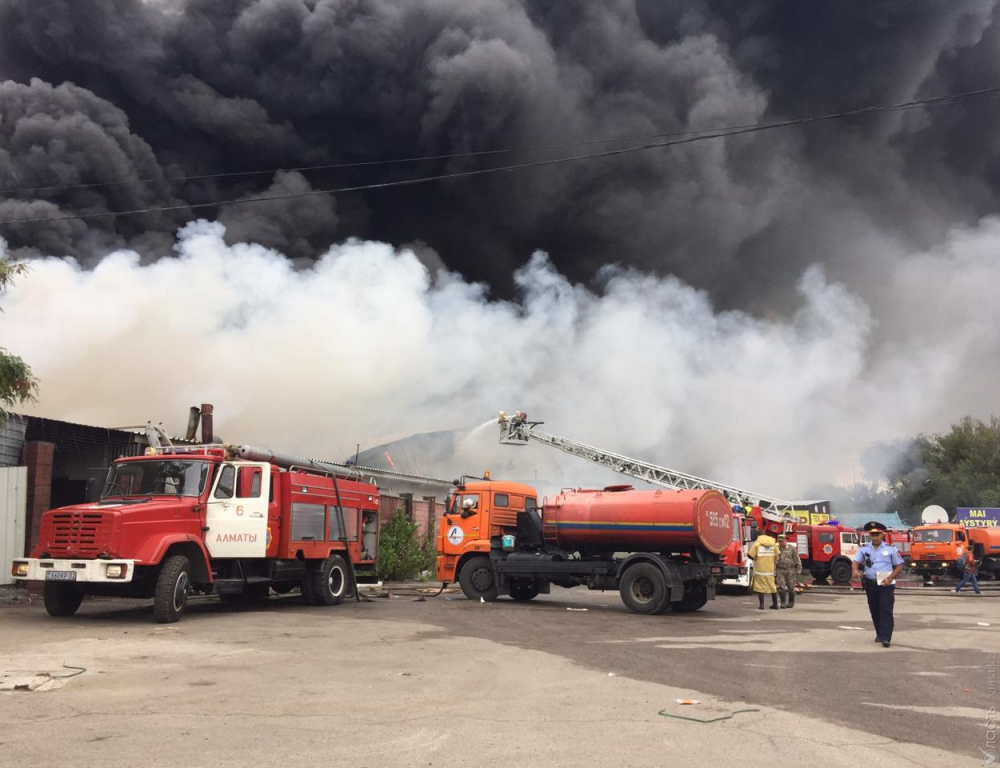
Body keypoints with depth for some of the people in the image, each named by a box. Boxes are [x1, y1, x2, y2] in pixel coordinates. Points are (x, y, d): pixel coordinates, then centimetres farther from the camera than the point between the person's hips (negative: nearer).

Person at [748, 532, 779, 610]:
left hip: (760, 569, -4)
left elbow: (750, 556, -10)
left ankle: (761, 605, -1)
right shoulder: (773, 543, 4)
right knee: (772, 586, 13)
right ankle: (775, 604, 19)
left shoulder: (757, 543, -8)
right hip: (770, 569, 4)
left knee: (760, 587, 2)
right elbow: (777, 556, 5)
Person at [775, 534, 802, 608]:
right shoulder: (777, 549, 4)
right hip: (781, 571, 2)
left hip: (790, 570, -2)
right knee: (781, 587, -8)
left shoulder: (792, 548, -3)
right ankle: (783, 602, -2)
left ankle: (791, 602, 19)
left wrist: (798, 570, -6)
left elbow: (797, 559, -3)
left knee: (791, 587, 5)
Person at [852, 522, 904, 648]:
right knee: (874, 611, 12)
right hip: (870, 584, 3)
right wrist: (855, 570, -30)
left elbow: (899, 566, 3)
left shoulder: (890, 549, 0)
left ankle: (886, 638, -13)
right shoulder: (864, 548, 4)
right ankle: (879, 634, 27)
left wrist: (890, 578, -13)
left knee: (886, 610, -9)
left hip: (886, 584, -3)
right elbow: (855, 561, -6)